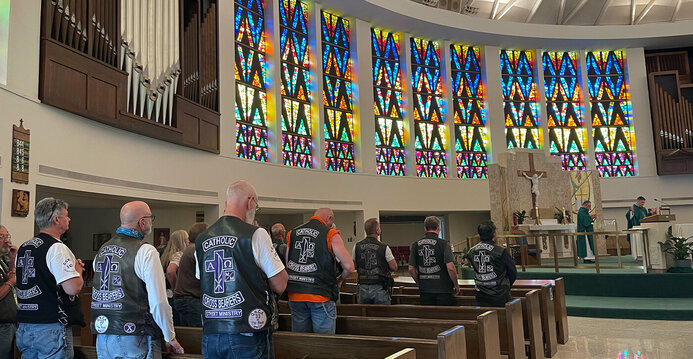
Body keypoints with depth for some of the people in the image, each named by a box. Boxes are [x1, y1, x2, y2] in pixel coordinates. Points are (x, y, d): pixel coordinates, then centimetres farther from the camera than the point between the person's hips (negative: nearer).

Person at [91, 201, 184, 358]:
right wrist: (170, 338, -5)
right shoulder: (145, 252, -13)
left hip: (102, 335, 7)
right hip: (134, 340, -7)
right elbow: (159, 302, -16)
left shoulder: (102, 250, 10)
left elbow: (98, 294, 16)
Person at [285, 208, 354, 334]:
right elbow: (349, 267, -10)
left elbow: (288, 266, 14)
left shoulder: (292, 233, 10)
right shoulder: (331, 235, -5)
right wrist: (340, 280, 8)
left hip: (294, 294, 5)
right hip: (320, 295, -5)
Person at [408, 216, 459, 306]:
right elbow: (450, 268, -15)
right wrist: (456, 286, -1)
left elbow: (411, 269, 4)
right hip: (443, 290, -4)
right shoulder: (443, 244, -9)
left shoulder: (416, 245, 3)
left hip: (424, 291, 4)